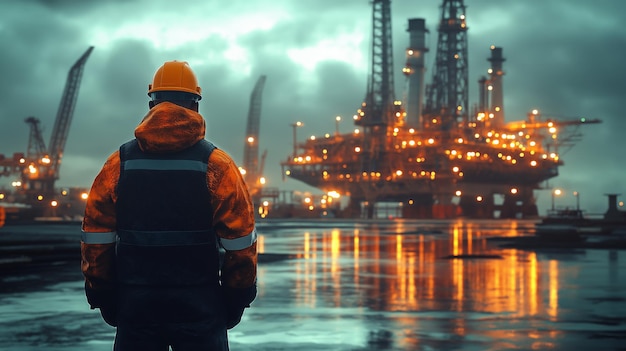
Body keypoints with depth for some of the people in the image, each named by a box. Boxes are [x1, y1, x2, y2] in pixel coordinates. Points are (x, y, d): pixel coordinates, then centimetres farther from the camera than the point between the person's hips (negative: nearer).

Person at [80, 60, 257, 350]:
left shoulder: (118, 164, 1)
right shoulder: (216, 165, -5)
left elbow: (96, 239, 2)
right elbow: (240, 242, -6)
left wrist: (102, 295, 12)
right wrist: (237, 297, 6)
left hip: (135, 305, 2)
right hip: (199, 305, -2)